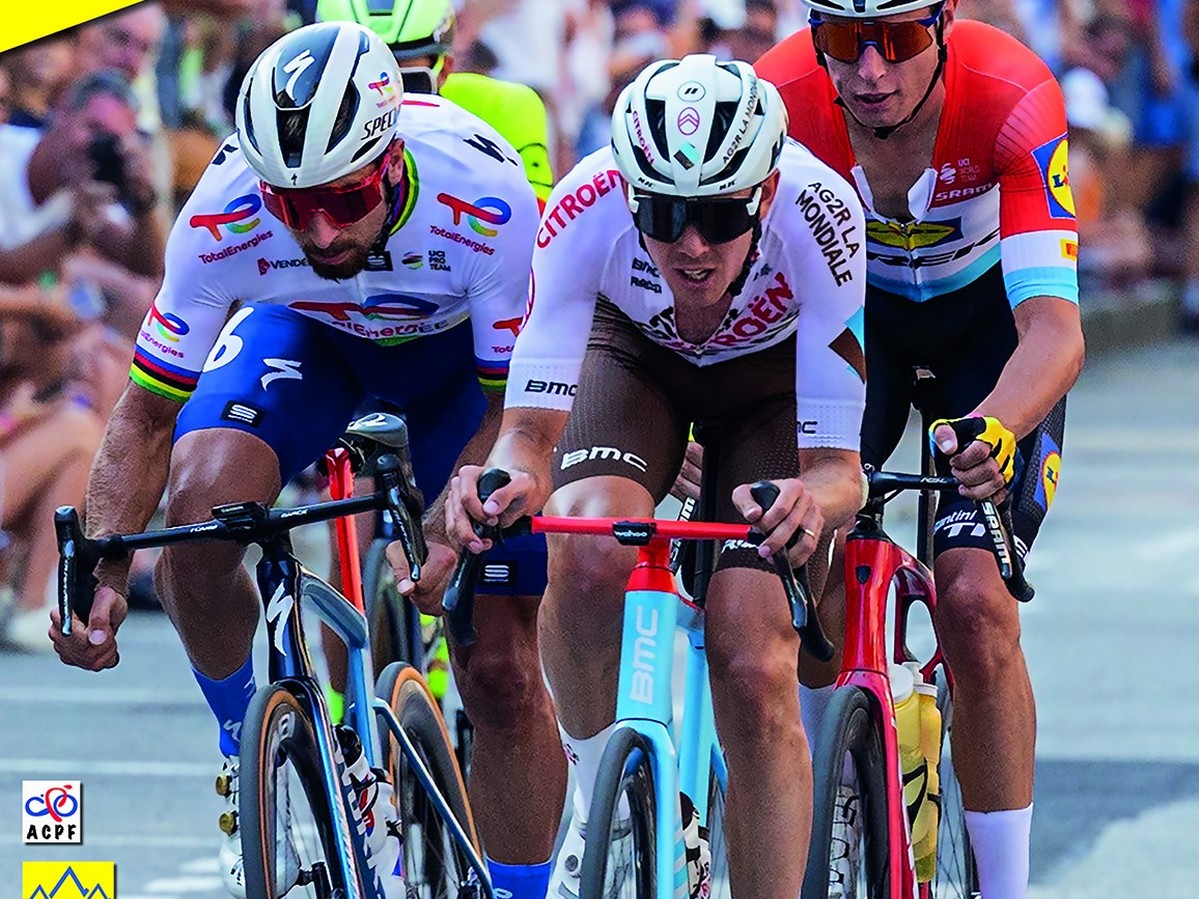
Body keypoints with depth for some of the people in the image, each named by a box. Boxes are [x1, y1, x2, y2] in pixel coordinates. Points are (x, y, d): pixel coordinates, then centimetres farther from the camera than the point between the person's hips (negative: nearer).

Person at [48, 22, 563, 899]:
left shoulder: (485, 203, -38)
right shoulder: (222, 221, -33)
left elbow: (517, 409, -28)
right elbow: (147, 415, -22)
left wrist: (447, 535, -46)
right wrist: (104, 576, -36)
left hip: (462, 347, -1)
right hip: (307, 334, 1)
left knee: (502, 669, -8)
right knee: (201, 496, -30)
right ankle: (245, 743, -4)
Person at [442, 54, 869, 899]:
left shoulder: (817, 213, -38)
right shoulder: (588, 212, -36)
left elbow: (839, 467, -37)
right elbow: (531, 427, -35)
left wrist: (813, 500, -60)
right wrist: (509, 478, -59)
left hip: (776, 371, -1)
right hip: (636, 354, 1)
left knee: (754, 673, -16)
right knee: (590, 552, -31)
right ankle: (603, 812, -8)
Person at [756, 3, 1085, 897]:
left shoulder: (1012, 98, -36)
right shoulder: (780, 97, -31)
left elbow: (1054, 328, -41)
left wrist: (998, 428, -61)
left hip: (988, 310, -2)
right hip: (850, 304, 2)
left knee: (975, 600, -19)